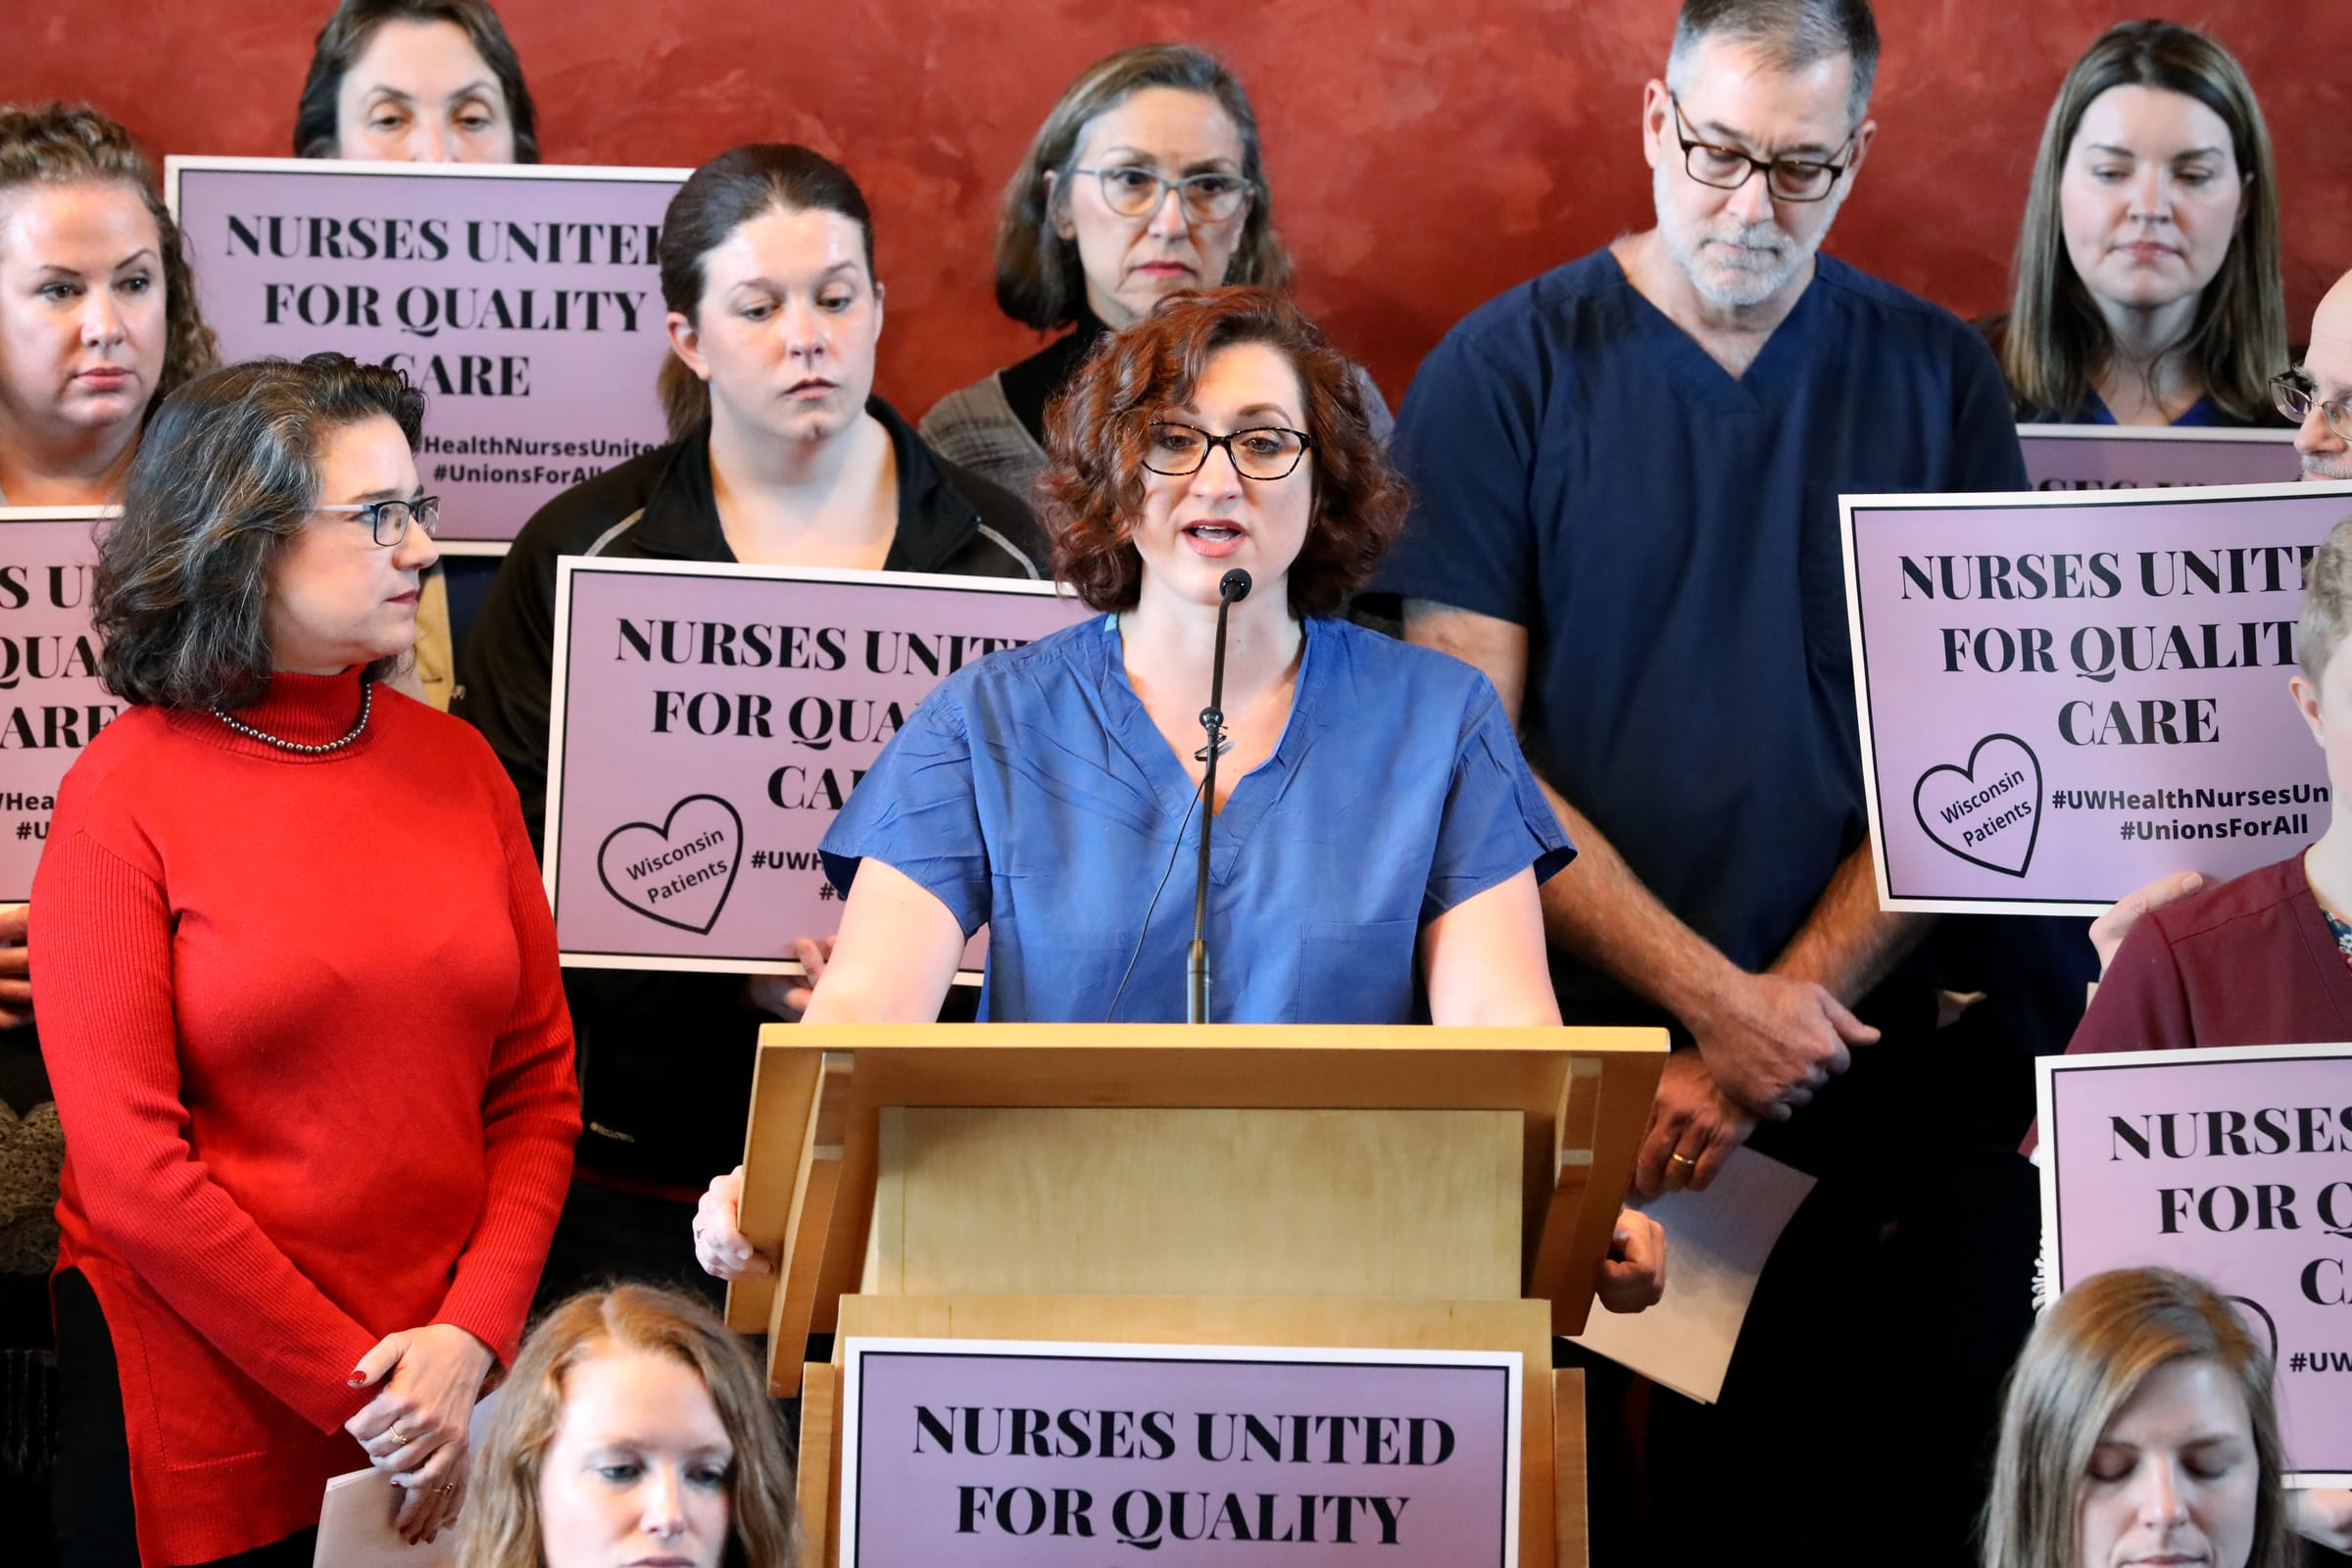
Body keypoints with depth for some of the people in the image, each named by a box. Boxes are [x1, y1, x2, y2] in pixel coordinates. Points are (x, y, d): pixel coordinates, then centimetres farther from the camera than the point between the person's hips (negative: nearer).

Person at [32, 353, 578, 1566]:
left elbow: (537, 1085, 5)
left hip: (444, 1408, 4)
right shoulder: (123, 798, -7)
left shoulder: (456, 766, 6)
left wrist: (469, 1340, -10)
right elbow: (131, 1169, -12)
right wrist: (357, 1395, -14)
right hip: (205, 1426, -4)